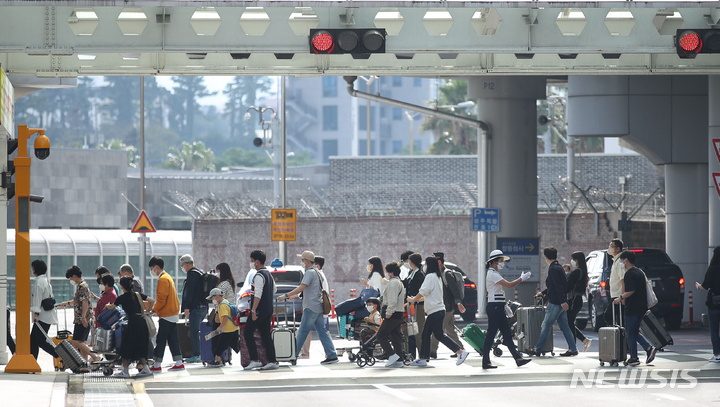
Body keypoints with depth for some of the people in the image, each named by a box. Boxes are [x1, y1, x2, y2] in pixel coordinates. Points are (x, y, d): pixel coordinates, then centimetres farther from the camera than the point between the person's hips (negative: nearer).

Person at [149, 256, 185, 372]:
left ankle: (157, 365, -4)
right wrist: (155, 309, 17)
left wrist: (153, 310, -10)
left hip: (166, 315, -10)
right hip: (173, 314, 10)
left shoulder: (163, 280, -14)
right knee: (173, 339, 10)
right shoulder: (167, 277, 18)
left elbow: (161, 299, -20)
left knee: (160, 340, -6)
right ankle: (179, 363, 9)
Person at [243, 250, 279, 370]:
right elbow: (274, 290, 29)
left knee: (248, 333, -2)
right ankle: (272, 361, 4)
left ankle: (255, 360, -8)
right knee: (266, 335, 9)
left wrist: (254, 310, -23)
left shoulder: (259, 276, -15)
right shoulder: (268, 274, 15)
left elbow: (258, 295, -21)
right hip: (268, 310, 9)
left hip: (260, 310, -9)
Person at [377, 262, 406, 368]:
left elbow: (393, 300, -21)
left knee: (381, 335, -6)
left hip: (393, 315, -10)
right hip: (399, 314, 10)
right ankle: (399, 360, 8)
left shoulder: (393, 283, -12)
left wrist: (389, 312, -21)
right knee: (396, 336, 10)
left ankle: (392, 355, -14)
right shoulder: (400, 283, 20)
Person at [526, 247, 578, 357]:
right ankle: (573, 349, 9)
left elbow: (558, 286, -22)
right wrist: (543, 293, 35)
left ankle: (537, 350, -3)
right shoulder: (559, 267, 17)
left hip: (555, 303, -9)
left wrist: (562, 301, -27)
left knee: (546, 326, -5)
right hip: (561, 303, 9)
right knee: (564, 326, 10)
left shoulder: (553, 269, -14)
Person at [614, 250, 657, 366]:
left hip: (632, 308, -9)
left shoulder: (629, 274, -14)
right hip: (642, 307, 9)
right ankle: (649, 348, 2)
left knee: (630, 332, 0)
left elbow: (631, 291, -24)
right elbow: (645, 289, 19)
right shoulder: (640, 272, 14)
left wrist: (620, 298, -12)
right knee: (634, 332, 17)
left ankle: (634, 358, 2)